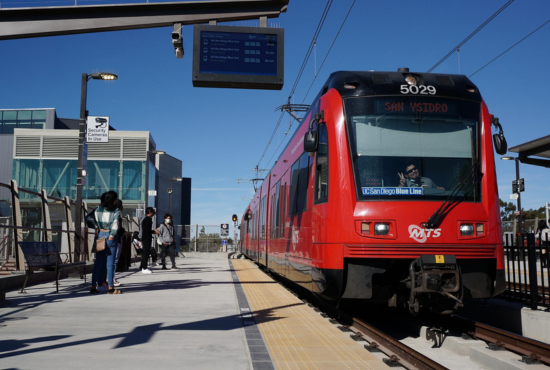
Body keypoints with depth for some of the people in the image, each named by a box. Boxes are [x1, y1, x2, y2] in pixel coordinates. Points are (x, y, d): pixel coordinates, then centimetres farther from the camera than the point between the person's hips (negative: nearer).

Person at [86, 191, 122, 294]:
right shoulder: (116, 211, -6)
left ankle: (93, 287, 9)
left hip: (100, 236, 4)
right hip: (110, 237, -4)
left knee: (98, 262, 9)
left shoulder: (98, 209, 7)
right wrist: (112, 235, -17)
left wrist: (96, 227, 9)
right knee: (110, 263, 2)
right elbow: (115, 223, -16)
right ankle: (110, 287, 5)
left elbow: (88, 218, 5)